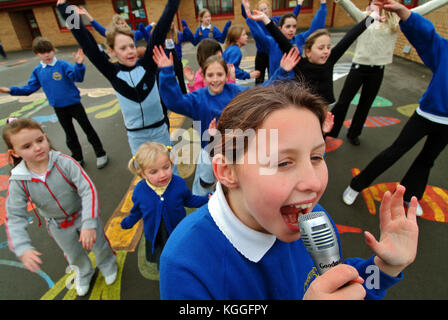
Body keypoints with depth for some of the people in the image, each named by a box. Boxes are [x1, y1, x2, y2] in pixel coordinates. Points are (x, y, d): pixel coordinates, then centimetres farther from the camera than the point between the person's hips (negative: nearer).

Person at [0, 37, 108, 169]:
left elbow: (77, 77, -29)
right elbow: (30, 88, 11)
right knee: (70, 135, 16)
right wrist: (11, 90, 3)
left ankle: (101, 154, 17)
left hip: (74, 104, -5)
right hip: (59, 109, 5)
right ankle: (78, 158, 31)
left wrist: (79, 64, -47)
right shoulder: (37, 71, 3)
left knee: (88, 129, 4)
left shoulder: (63, 65, -13)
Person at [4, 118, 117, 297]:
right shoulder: (18, 182, -21)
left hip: (84, 215, -2)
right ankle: (84, 273, 60)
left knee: (99, 246, 17)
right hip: (58, 227, 3)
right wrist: (23, 249, -28)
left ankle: (107, 264, 53)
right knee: (74, 255, 26)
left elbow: (88, 190, -32)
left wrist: (89, 224, -39)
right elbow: (14, 218, -16)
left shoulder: (64, 162, -29)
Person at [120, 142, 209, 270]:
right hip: (155, 239, 1)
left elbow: (189, 200, -3)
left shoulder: (179, 183, -23)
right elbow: (137, 211, 3)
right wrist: (128, 222, 15)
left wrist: (207, 200, -11)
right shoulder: (139, 191, -20)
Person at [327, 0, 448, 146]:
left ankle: (353, 133, 27)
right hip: (359, 66, -3)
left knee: (365, 104, 11)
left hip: (378, 70, 3)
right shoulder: (363, 17, 3)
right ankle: (328, 132, 10)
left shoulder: (396, 20, 9)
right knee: (343, 102, -2)